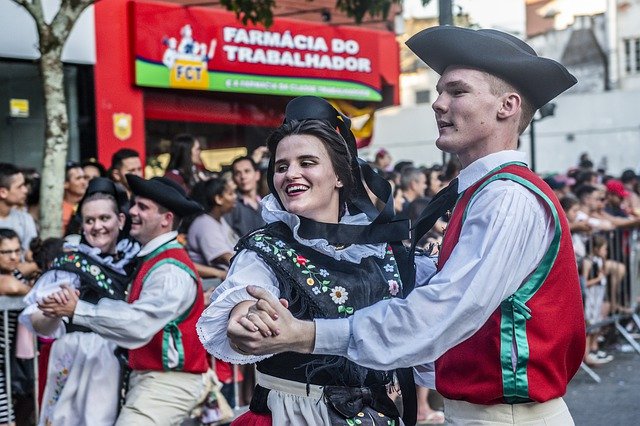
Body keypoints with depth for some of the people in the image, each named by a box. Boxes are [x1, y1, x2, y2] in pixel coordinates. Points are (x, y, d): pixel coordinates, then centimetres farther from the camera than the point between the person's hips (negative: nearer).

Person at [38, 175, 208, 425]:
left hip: (167, 382, -10)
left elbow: (139, 323, -28)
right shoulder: (152, 259, 12)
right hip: (149, 376, 10)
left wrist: (77, 310, -24)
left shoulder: (171, 270, -19)